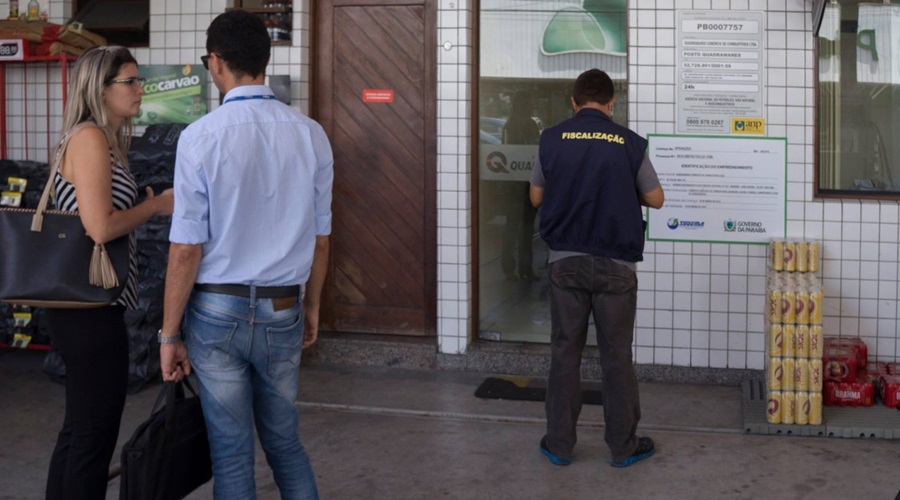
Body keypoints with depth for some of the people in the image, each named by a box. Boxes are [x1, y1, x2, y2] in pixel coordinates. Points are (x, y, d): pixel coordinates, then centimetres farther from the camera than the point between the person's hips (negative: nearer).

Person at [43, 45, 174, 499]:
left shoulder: (106, 139, 15)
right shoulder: (89, 138, -15)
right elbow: (100, 227, -23)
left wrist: (146, 206, 10)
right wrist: (156, 205, -11)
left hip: (81, 308, 10)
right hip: (92, 309, -10)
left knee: (79, 428, 19)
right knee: (95, 435, -2)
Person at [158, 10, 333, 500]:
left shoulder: (200, 137, -12)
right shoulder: (310, 134, -3)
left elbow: (187, 249, -11)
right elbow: (319, 240, 4)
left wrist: (169, 333, -2)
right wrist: (312, 306, 19)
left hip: (218, 311, -3)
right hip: (282, 312, 3)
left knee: (231, 452, 10)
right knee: (284, 441, 20)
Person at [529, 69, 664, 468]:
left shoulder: (552, 139, -2)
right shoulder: (630, 143, -4)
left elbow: (536, 198, 8)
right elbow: (655, 199, 6)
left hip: (565, 261, 1)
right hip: (614, 265, -1)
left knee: (565, 352, 10)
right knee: (616, 356, 8)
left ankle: (559, 444, 16)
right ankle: (623, 446, 17)